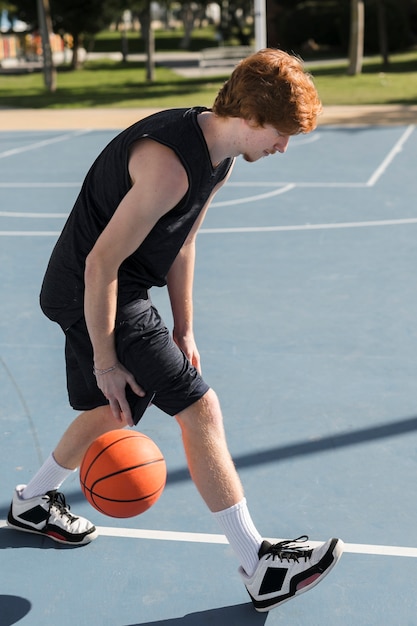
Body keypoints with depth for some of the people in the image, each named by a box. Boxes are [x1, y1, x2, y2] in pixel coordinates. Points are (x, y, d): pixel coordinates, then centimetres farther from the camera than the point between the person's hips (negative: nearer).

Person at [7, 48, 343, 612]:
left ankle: (32, 503, 45)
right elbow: (101, 264, -26)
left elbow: (181, 244, 13)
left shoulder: (218, 156, 3)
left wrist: (183, 332, 14)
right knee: (200, 407, -11)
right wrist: (105, 361, -19)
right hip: (92, 294, -10)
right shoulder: (171, 164, -29)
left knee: (113, 410, 22)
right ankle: (259, 569, -3)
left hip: (124, 291, 10)